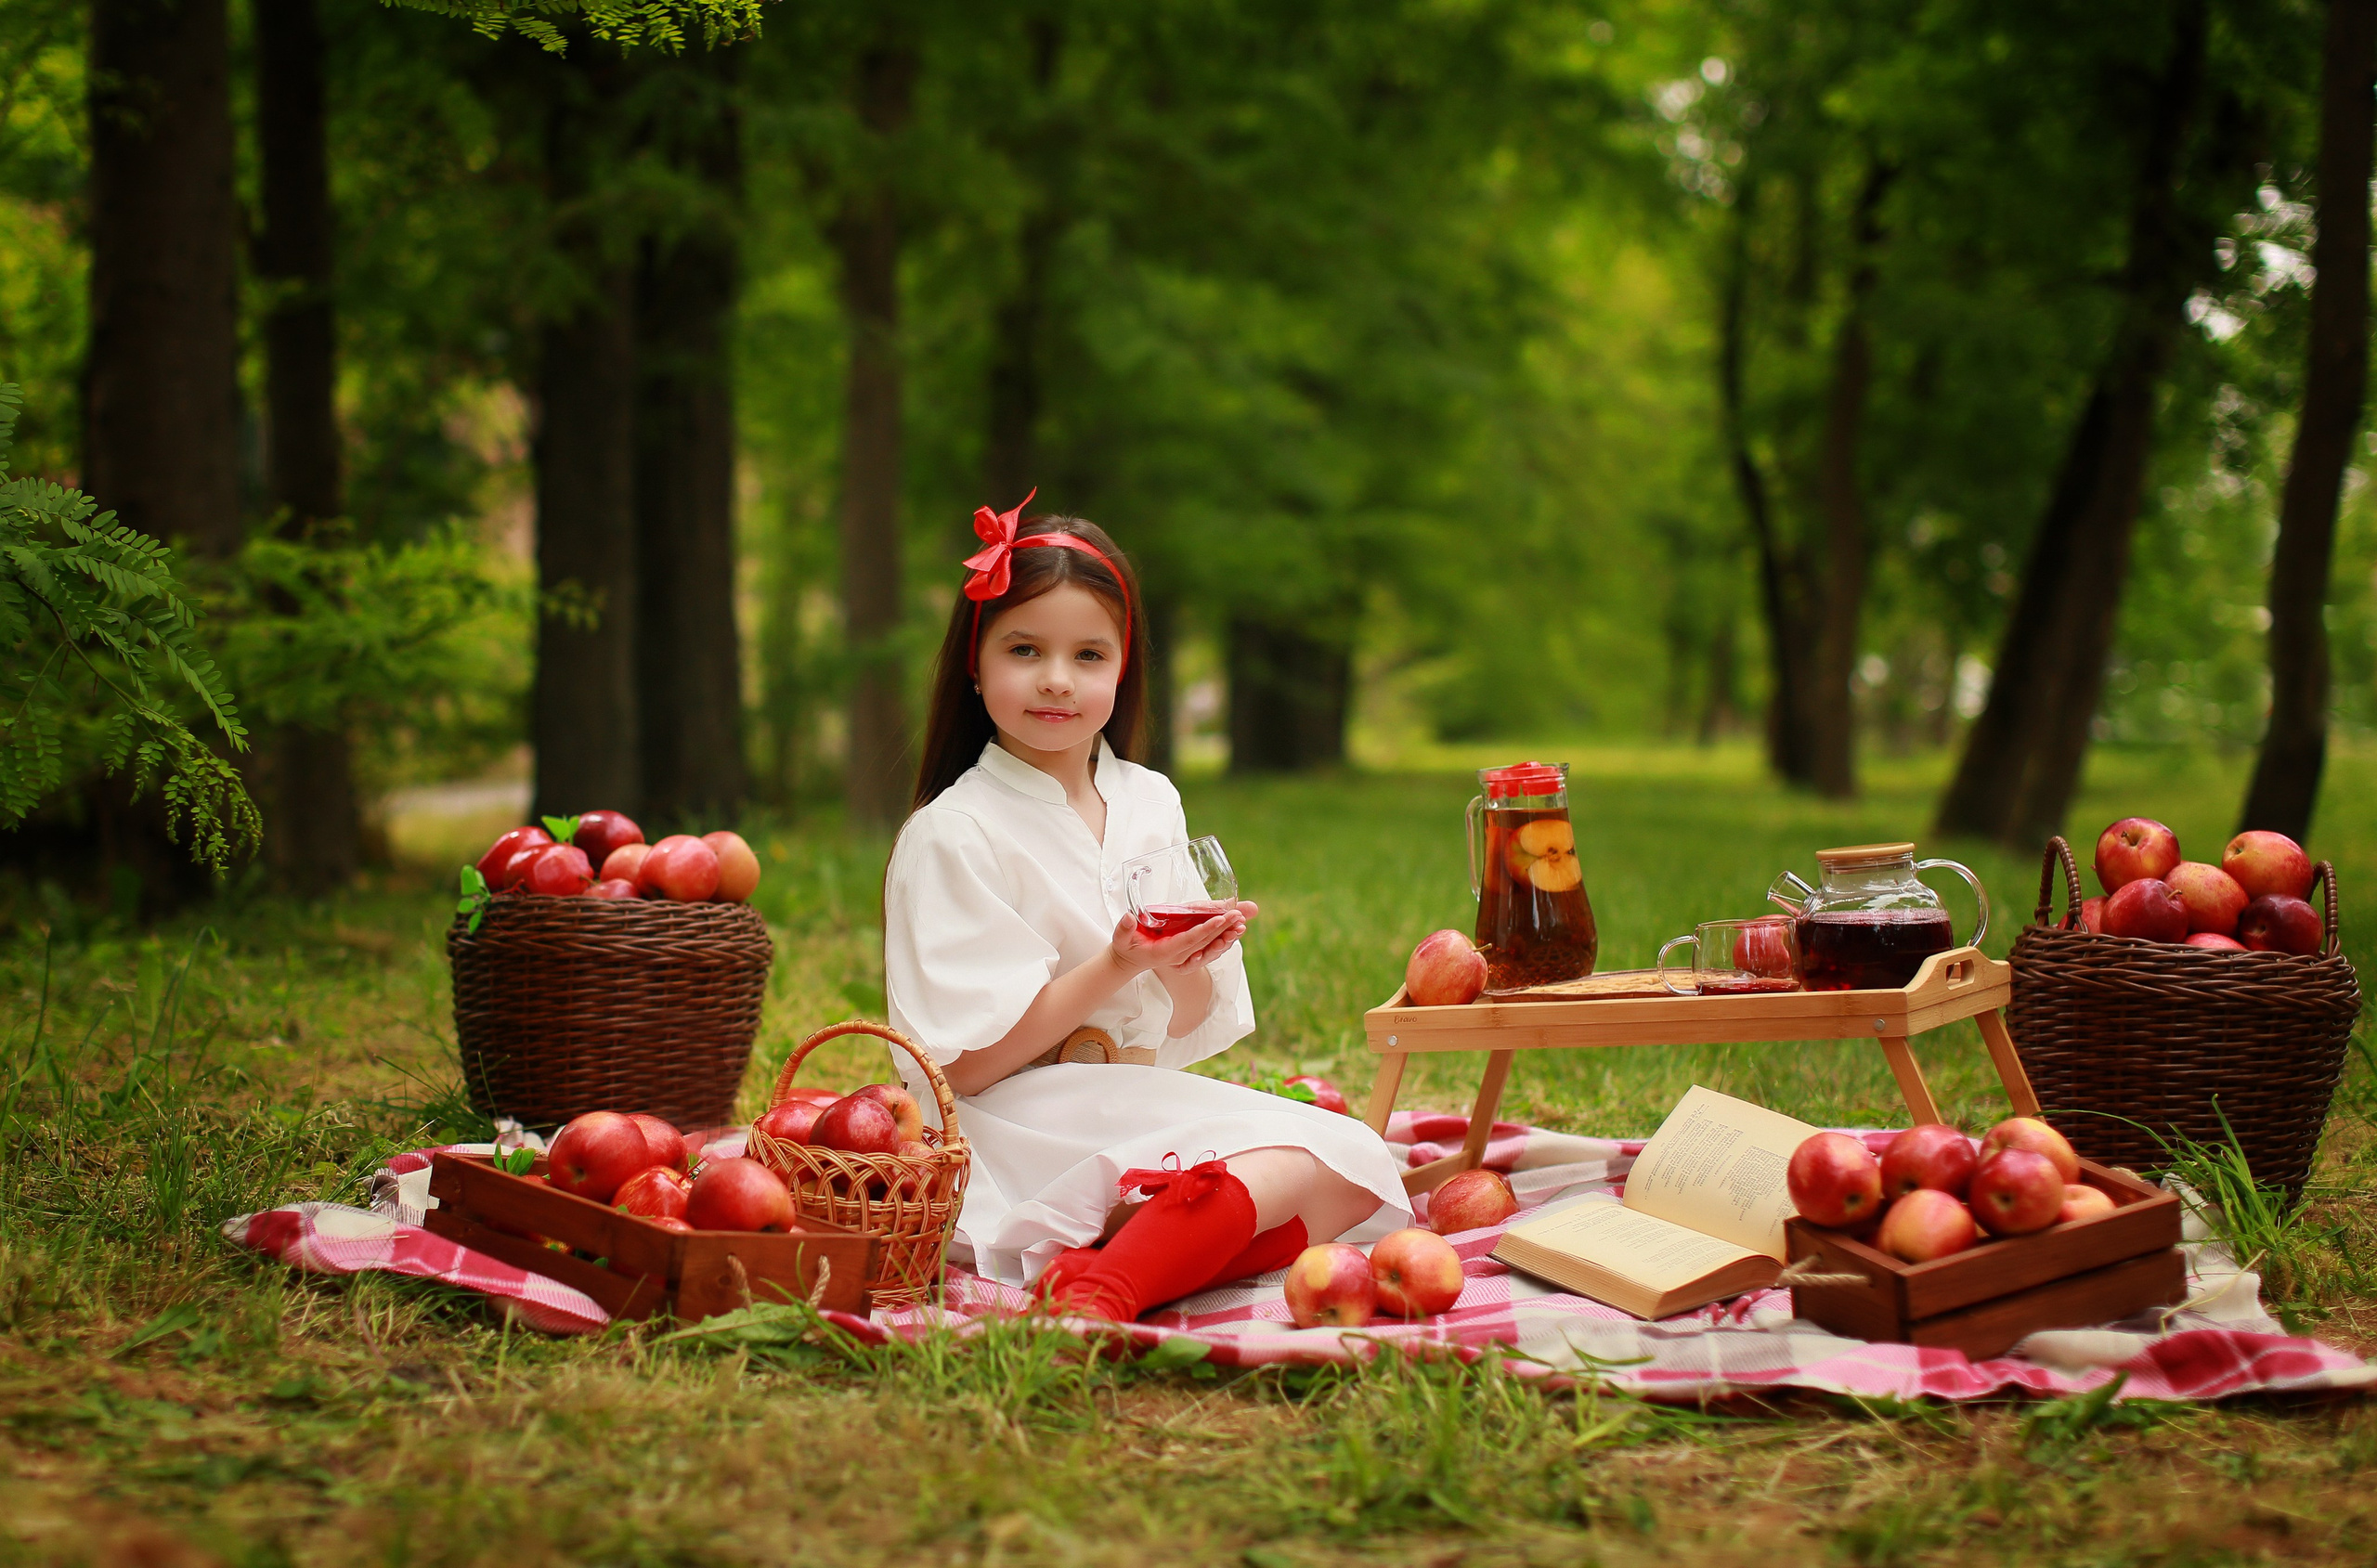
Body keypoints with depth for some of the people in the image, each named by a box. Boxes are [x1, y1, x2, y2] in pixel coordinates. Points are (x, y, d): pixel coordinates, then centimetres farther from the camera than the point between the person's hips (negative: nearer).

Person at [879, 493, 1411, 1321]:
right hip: (1024, 1129, -7)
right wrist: (1115, 967, -20)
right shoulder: (953, 833, -10)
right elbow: (964, 1065, -14)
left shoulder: (1151, 803, 9)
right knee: (1300, 1172, -24)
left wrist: (1185, 970, -12)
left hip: (1143, 1109, 7)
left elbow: (1190, 1029, 13)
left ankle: (1103, 1278, -28)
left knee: (1354, 1166, -16)